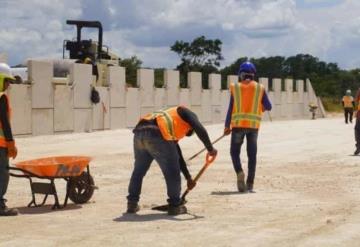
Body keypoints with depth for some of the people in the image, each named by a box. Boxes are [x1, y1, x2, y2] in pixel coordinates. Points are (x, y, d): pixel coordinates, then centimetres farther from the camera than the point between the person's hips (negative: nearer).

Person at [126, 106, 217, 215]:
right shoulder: (187, 113, 20)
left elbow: (177, 155, 43)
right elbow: (200, 129, -3)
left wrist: (188, 177, 45)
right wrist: (210, 149, 5)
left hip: (139, 132, 8)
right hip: (157, 136, -8)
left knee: (138, 170, 26)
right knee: (172, 172, 8)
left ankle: (132, 203, 32)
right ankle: (175, 205, 14)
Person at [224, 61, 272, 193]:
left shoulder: (235, 87, 2)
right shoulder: (260, 88, 4)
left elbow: (231, 108, 0)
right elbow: (268, 107, 5)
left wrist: (227, 126, 5)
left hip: (238, 124, -1)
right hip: (254, 125, 1)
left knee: (235, 151, 10)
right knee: (252, 154, 7)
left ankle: (239, 172, -16)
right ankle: (250, 184, 5)